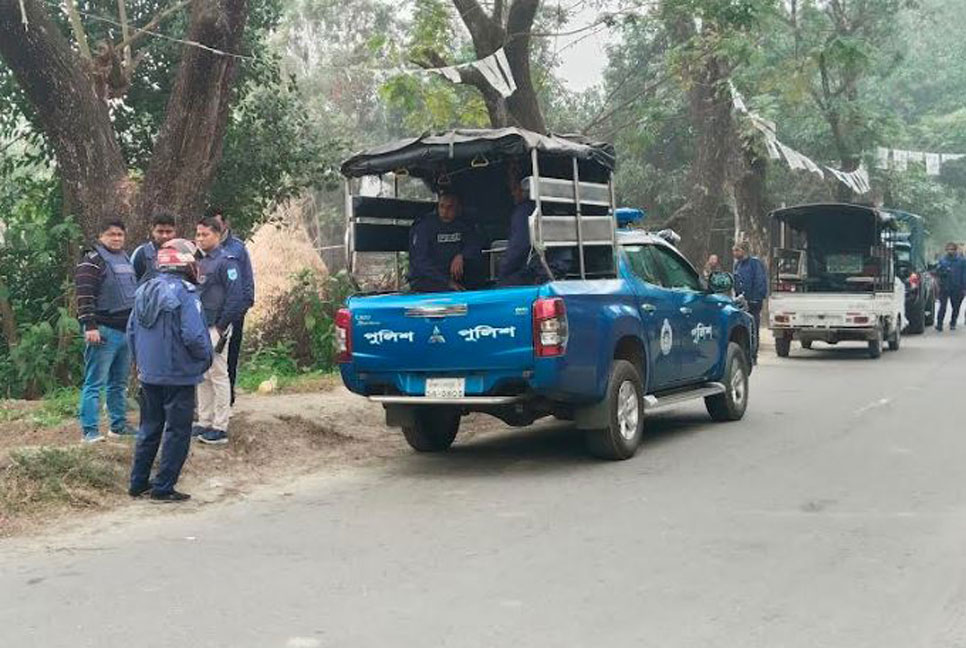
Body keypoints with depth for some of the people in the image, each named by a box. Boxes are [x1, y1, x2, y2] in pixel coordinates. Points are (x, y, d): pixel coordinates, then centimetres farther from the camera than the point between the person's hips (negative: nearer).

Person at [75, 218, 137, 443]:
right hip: (104, 330, -8)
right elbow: (84, 296, -16)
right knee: (95, 383, -7)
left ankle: (119, 425, 24)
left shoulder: (126, 260, 18)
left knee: (119, 383, 15)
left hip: (126, 330, 8)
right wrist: (90, 326, -23)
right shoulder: (92, 261, -8)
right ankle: (89, 431, -5)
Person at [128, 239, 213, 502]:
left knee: (149, 428, 18)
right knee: (177, 432, 3)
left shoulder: (144, 291, 7)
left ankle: (138, 483, 23)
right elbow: (194, 335, -23)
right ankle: (163, 488, 5)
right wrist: (206, 358, -5)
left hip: (148, 375, 7)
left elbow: (131, 332, 11)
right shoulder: (184, 293, -17)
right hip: (178, 376, -7)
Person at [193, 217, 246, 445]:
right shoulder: (201, 261, 14)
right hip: (200, 327, 9)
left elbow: (236, 296, -18)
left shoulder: (226, 261, -12)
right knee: (202, 378, 13)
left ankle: (220, 428, 1)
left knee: (219, 376, -4)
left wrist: (222, 328, -17)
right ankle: (204, 423, 22)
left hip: (216, 328, -9)